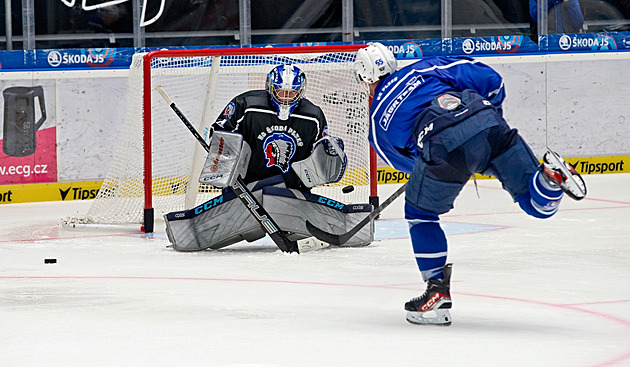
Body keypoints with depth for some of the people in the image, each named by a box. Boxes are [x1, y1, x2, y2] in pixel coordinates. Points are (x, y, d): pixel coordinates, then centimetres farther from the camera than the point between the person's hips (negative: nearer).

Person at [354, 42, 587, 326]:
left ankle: (438, 291, 17)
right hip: (490, 122, 3)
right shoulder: (423, 69, 29)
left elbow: (405, 161, 32)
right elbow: (490, 79, 23)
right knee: (539, 204, 13)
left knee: (420, 213, 22)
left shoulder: (378, 122, 25)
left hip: (445, 146, -3)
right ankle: (550, 175, -20)